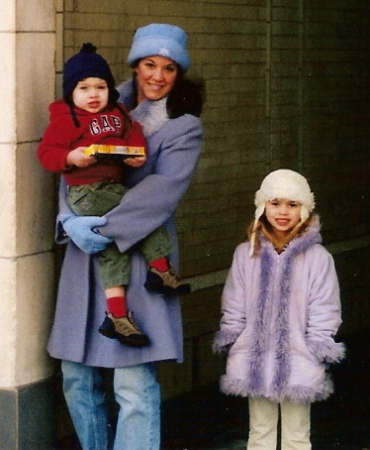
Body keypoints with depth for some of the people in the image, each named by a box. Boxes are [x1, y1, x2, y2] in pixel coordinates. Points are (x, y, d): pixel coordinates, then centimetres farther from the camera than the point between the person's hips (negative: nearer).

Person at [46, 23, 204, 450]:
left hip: (139, 253, -5)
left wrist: (105, 225, -21)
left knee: (135, 384, -10)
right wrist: (70, 218, -12)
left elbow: (162, 190, -13)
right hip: (85, 254, 5)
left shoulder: (184, 127, 0)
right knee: (77, 375, 10)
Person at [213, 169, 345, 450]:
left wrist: (318, 358, -5)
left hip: (297, 362, -2)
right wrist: (232, 350, 3)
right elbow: (233, 309, 5)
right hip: (255, 360, 2)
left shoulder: (317, 258, -8)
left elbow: (323, 314, -4)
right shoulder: (247, 254, -1)